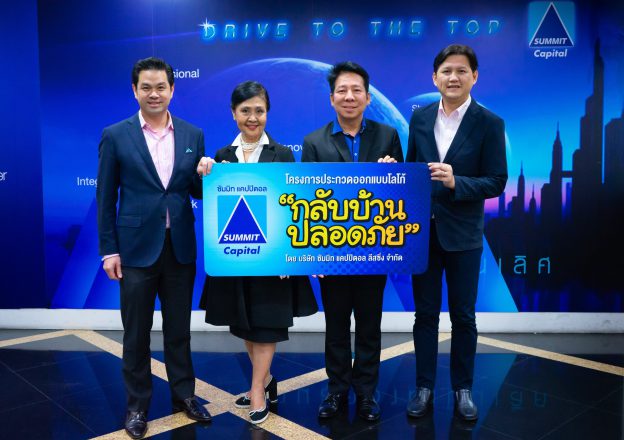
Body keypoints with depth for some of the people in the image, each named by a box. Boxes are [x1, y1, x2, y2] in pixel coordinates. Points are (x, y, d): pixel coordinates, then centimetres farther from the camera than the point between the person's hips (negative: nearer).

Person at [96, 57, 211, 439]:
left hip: (180, 247, 2)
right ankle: (138, 405, 27)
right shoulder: (116, 136, -3)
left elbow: (198, 192, 8)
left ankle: (184, 395, 32)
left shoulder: (193, 135, 4)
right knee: (137, 333, 10)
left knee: (179, 328, 15)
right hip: (136, 248, -2)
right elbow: (106, 198, -2)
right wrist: (109, 250, -5)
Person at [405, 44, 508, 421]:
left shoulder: (490, 123, -7)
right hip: (422, 231, 3)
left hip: (463, 234, -2)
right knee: (425, 314, 11)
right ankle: (425, 388, 25)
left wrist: (455, 183, -26)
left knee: (463, 316, 11)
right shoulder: (420, 117, 3)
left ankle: (463, 389, 28)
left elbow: (496, 182, -10)